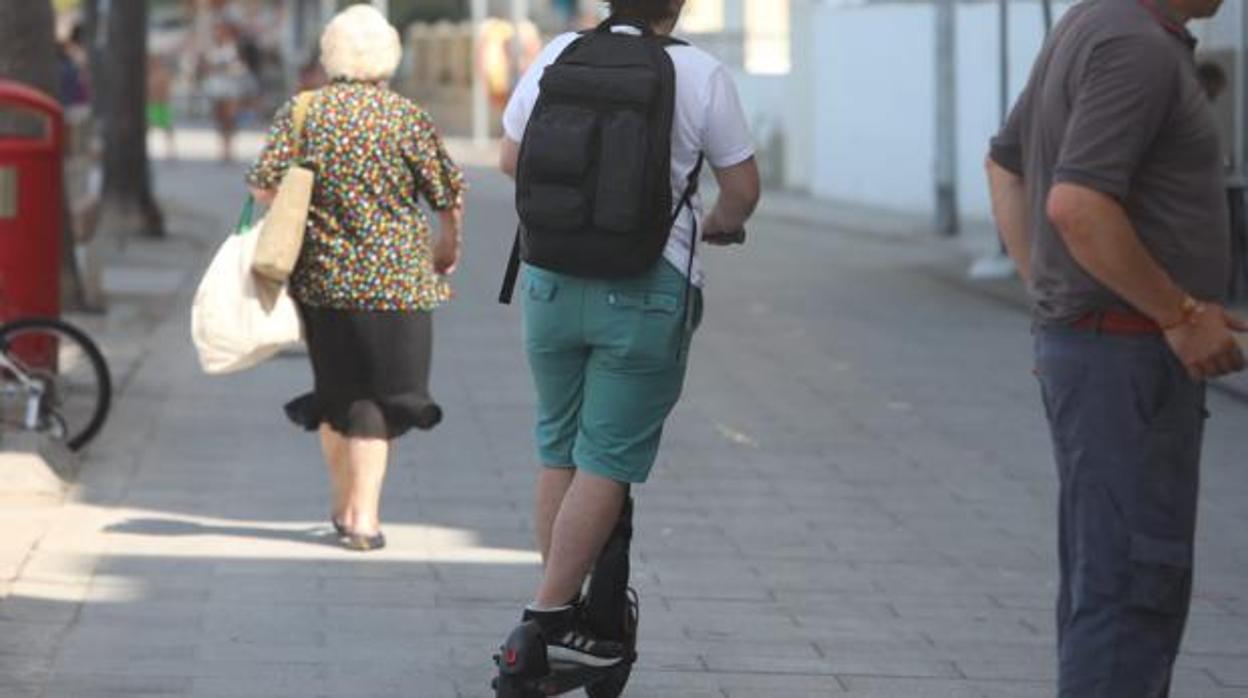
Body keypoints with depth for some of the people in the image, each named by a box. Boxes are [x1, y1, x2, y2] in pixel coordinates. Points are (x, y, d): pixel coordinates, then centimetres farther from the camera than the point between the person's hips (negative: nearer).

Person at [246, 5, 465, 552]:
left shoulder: (301, 112, 0)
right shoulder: (406, 118, -5)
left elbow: (265, 185, -6)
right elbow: (448, 195, 0)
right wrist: (448, 244, 18)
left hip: (319, 278, 3)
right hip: (393, 277, -3)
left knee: (334, 393, 17)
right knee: (378, 400, 3)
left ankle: (345, 506, 27)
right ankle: (364, 517, 0)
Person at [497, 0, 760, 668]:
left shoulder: (557, 56, 1)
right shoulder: (701, 75, -8)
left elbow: (513, 160, 12)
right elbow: (743, 189, -1)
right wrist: (718, 225, 21)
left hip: (553, 280, 4)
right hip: (650, 291, -4)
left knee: (558, 449, 15)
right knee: (609, 458, 2)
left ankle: (557, 605, 18)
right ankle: (551, 613, -1)